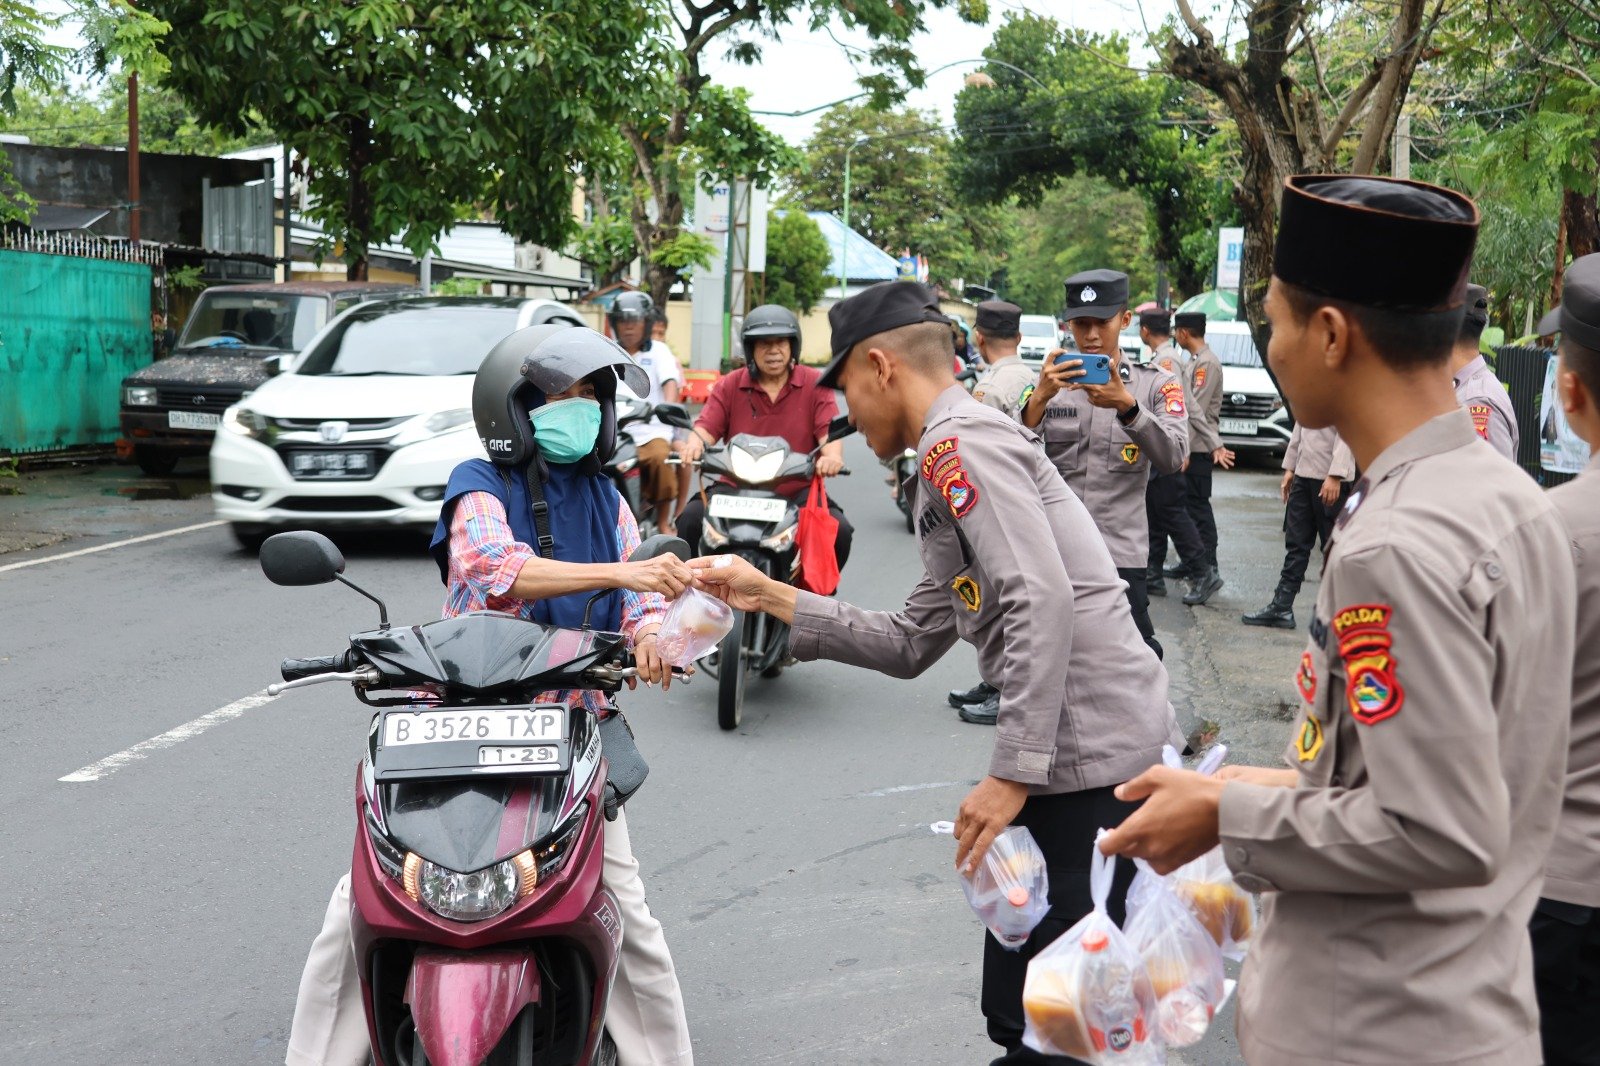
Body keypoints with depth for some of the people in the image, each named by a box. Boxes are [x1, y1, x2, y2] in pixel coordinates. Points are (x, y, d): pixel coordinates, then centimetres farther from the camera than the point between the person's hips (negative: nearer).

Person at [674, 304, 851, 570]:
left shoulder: (815, 384, 4)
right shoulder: (728, 386, 8)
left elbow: (829, 431, -7)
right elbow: (706, 428, -2)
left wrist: (832, 456, -31)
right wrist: (694, 445, -27)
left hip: (799, 491, -1)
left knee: (838, 530, -26)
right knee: (691, 519, -25)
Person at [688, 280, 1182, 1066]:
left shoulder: (959, 442, -10)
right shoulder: (953, 459, 22)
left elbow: (1043, 602, -23)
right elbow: (910, 645, 21)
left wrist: (1013, 772, -22)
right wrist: (769, 597, 19)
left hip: (1093, 759, -10)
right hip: (1082, 755, 10)